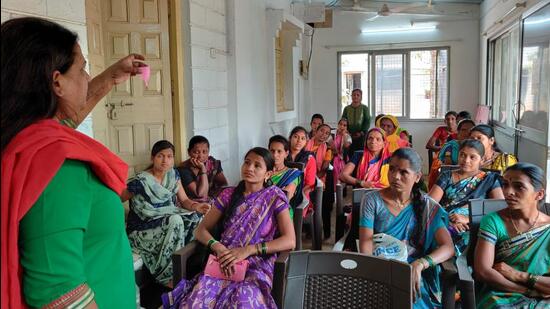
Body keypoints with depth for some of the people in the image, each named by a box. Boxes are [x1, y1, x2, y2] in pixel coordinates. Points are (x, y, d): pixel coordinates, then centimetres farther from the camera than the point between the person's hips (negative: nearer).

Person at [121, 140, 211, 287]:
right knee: (175, 220, -32)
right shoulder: (140, 181, -17)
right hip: (142, 231, -5)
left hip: (166, 225, 5)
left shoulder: (173, 174, 2)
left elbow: (184, 200, 1)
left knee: (196, 217, -19)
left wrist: (195, 206, -20)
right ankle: (168, 277, -20)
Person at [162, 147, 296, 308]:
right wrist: (219, 248, -12)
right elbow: (201, 230, 10)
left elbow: (290, 240, -6)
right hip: (225, 262, 2)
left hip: (257, 266, -1)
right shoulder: (228, 194, 11)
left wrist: (248, 250, -16)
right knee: (200, 296, -30)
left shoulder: (274, 196, 3)